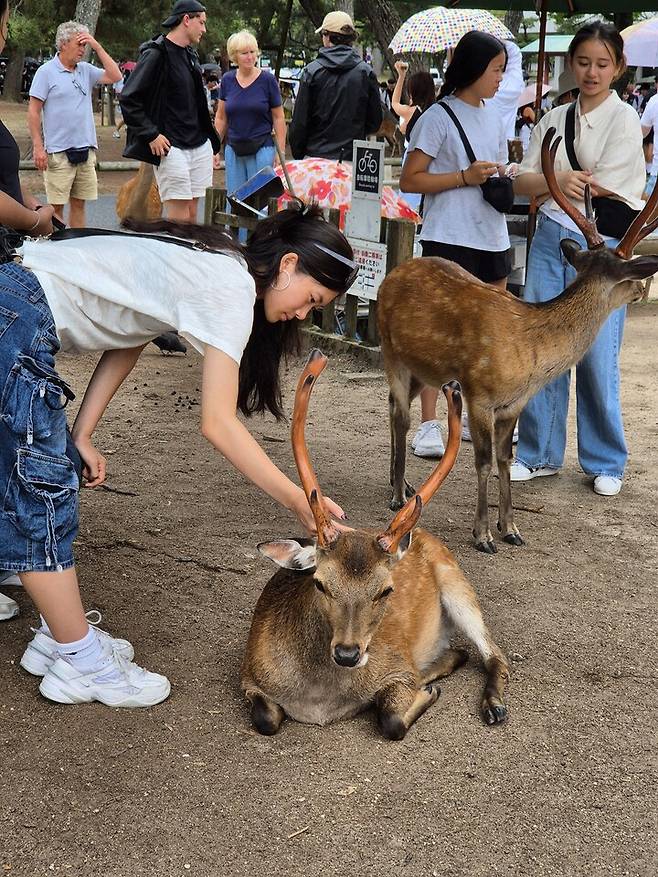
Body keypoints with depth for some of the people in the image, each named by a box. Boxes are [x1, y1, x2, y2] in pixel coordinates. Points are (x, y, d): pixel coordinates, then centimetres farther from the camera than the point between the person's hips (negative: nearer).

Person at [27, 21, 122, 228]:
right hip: (58, 153, -5)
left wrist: (97, 47, 0)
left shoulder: (86, 70, 13)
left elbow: (114, 76, 4)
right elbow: (34, 111, -5)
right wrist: (38, 147, -12)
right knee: (57, 206, -3)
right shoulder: (46, 72, -3)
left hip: (86, 150, 5)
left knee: (79, 204, 10)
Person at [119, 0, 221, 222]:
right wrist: (151, 135, -16)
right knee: (179, 219, -9)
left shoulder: (190, 55, 17)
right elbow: (128, 98, -14)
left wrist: (211, 140, 17)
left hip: (200, 146, 8)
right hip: (170, 148, -8)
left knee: (191, 216, 8)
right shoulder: (156, 54, -10)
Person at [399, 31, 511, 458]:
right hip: (449, 237, -7)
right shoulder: (439, 117, -5)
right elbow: (410, 180, -9)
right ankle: (429, 426, -4)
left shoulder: (495, 117, 15)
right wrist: (465, 177, -18)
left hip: (492, 235, 7)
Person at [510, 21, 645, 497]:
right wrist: (559, 181, -15)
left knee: (597, 358, -2)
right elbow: (523, 181, 4)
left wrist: (547, 183, -1)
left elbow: (603, 188, -11)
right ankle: (540, 453, 18)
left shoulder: (624, 119, -2)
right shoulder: (554, 119, 12)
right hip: (551, 239, 4)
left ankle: (606, 463, 13)